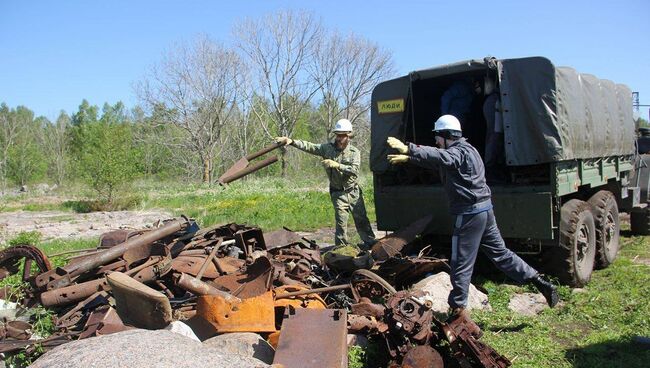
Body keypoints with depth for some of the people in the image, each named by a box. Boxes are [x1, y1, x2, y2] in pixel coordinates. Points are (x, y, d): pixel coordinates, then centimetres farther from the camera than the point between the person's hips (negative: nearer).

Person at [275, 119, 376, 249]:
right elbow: (309, 146, -12)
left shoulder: (354, 152, -6)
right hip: (338, 193, -1)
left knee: (361, 219, 10)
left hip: (354, 192, 1)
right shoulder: (328, 148, -4)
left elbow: (354, 170, -20)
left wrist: (337, 165, -31)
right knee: (341, 222, -4)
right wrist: (291, 141, -25)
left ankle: (370, 242, 25)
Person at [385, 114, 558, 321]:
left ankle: (457, 308, 10)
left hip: (470, 213, -10)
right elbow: (436, 158, 21)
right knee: (500, 253, 18)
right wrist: (408, 158, 15)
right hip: (484, 210, 10)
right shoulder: (461, 151, 18)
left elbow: (439, 157, -34)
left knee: (461, 263, 0)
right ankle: (540, 283, 20)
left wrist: (408, 149, -44)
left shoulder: (461, 152, -13)